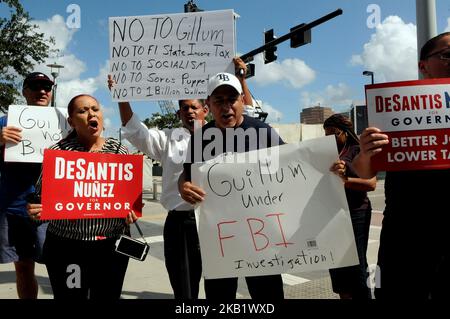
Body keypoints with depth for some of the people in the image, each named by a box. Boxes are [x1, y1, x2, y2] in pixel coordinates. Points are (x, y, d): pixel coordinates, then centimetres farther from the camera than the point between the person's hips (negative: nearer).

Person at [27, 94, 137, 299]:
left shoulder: (119, 150, 3)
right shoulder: (58, 151, -1)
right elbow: (41, 196, 3)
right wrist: (36, 209, -18)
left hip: (112, 245, 2)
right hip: (66, 246, -1)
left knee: (109, 296, 14)